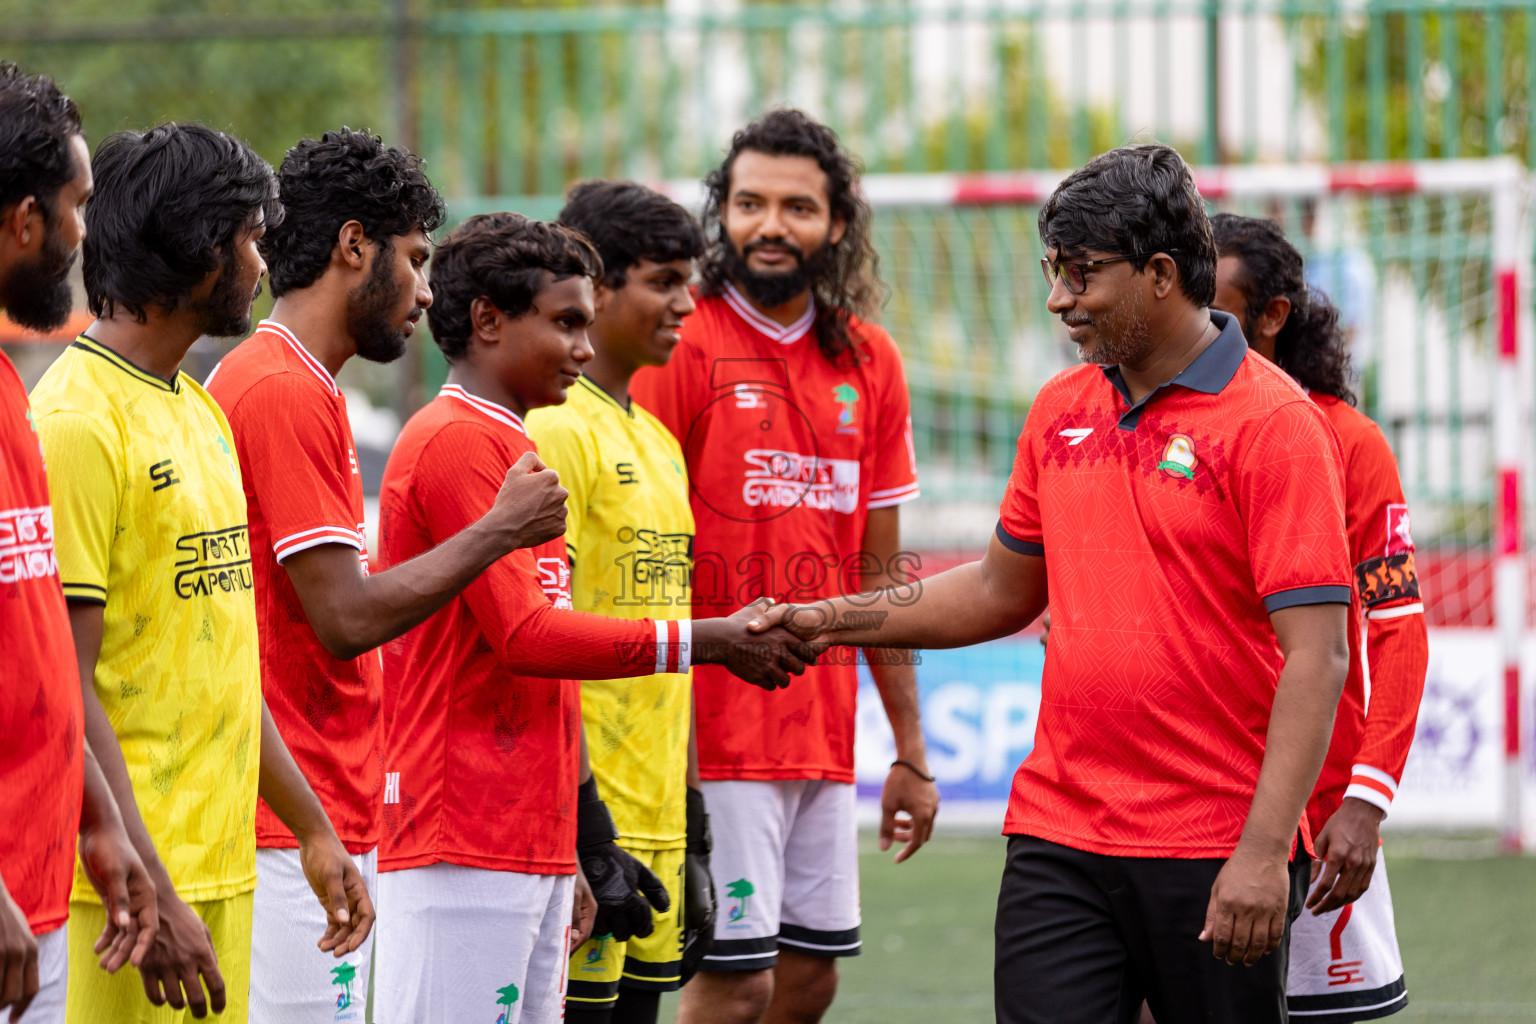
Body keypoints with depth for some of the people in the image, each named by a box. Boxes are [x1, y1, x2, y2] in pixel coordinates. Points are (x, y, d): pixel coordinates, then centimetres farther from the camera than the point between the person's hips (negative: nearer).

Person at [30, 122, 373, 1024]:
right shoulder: (79, 424, -13)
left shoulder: (199, 412, 17)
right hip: (130, 880, -9)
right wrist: (148, 892, -21)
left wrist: (313, 827, 21)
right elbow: (62, 686, -17)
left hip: (222, 869, 9)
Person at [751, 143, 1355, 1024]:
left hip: (1215, 851, -5)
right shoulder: (1060, 411, 12)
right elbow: (1005, 589, 26)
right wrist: (831, 621, 16)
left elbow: (1316, 655, -15)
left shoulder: (1274, 422, -10)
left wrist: (1264, 852, -22)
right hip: (1059, 838, 5)